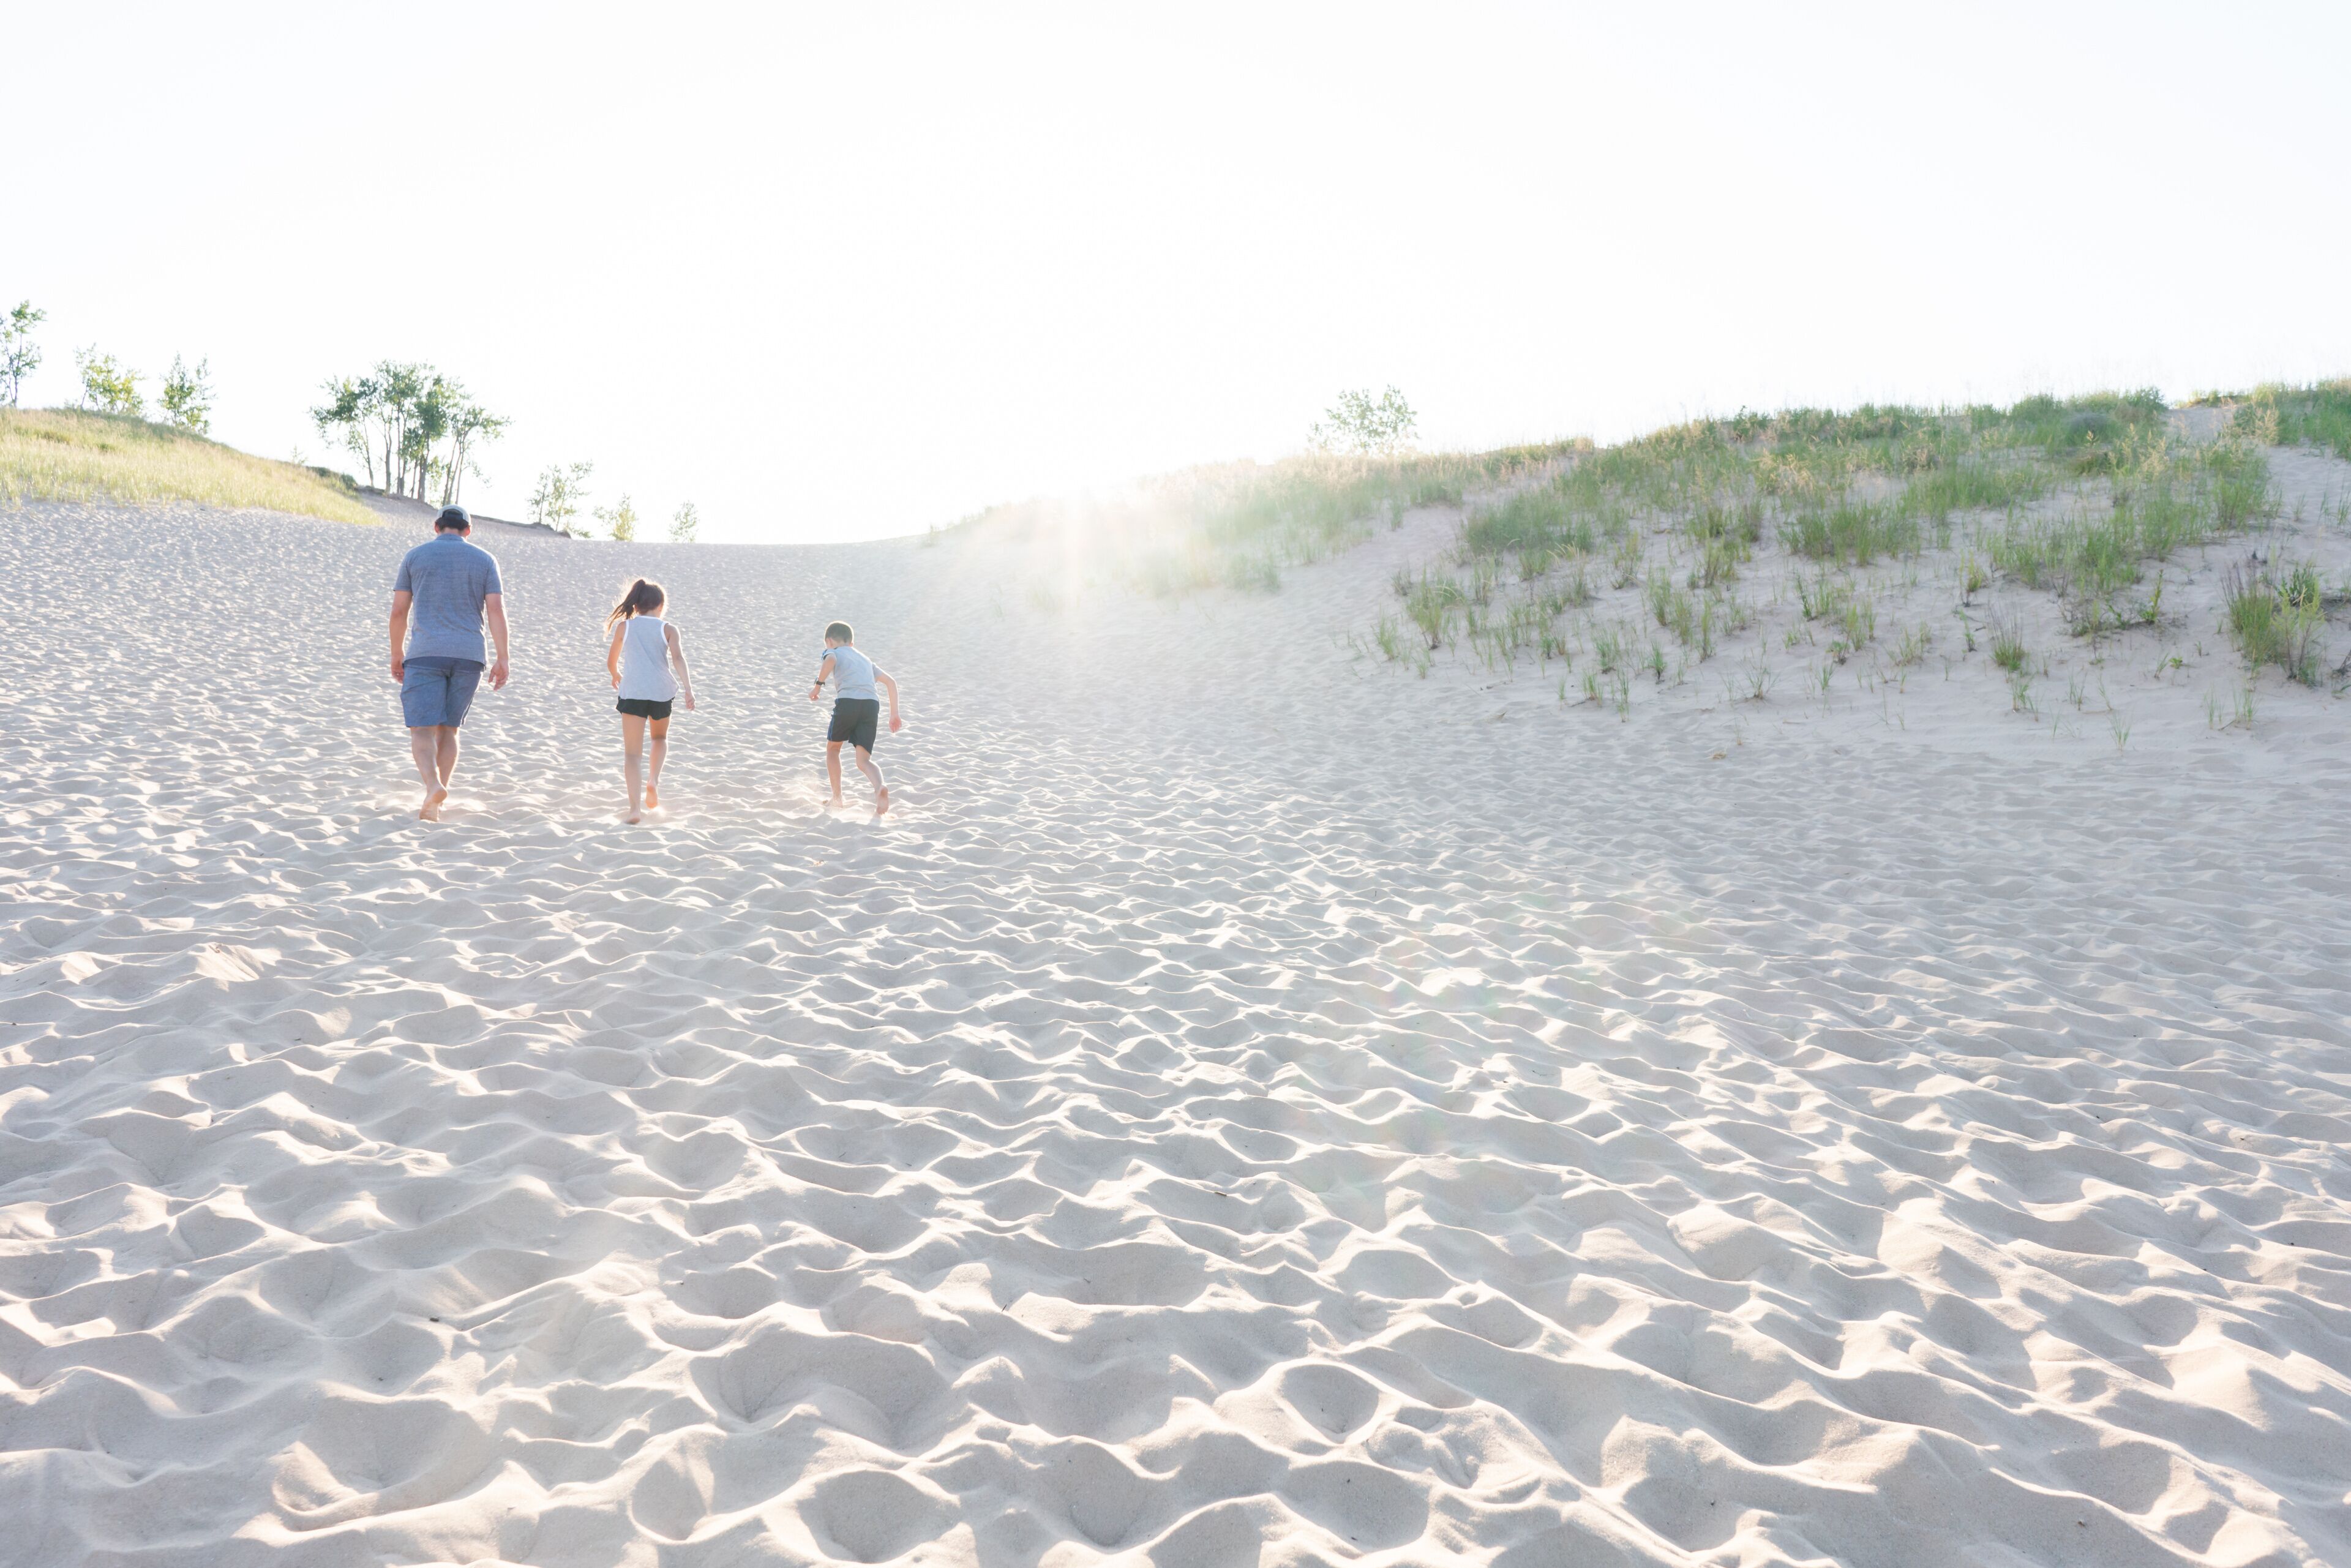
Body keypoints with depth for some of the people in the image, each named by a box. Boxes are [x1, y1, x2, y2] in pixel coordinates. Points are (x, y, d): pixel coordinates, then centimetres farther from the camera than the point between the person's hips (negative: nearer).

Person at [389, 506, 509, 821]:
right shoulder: (485, 560, 9)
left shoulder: (415, 556, 8)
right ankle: (433, 806, 9)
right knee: (448, 729, 12)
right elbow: (496, 611, -1)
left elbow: (398, 611, 6)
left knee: (422, 730, -5)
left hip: (425, 653, -2)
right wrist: (502, 660, -3)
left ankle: (433, 784, -32)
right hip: (468, 655, 2)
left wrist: (396, 655, 16)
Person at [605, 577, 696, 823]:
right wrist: (688, 690, -15)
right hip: (661, 692, 1)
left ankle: (635, 808, -16)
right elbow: (678, 659, -7)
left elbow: (611, 662, 20)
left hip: (632, 692, -1)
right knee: (660, 738, 28)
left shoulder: (624, 626, 12)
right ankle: (653, 780, 6)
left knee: (632, 752, -2)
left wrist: (616, 676, 41)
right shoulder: (668, 629, 8)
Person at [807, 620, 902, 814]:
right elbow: (890, 682, 26)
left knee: (833, 748, 22)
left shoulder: (833, 652, 18)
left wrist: (818, 685, -3)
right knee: (863, 760, 3)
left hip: (847, 701, -4)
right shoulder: (866, 660, 34)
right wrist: (894, 715, 26)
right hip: (872, 704, 4)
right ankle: (880, 786, -29)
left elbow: (830, 660, -10)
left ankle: (837, 797, 23)